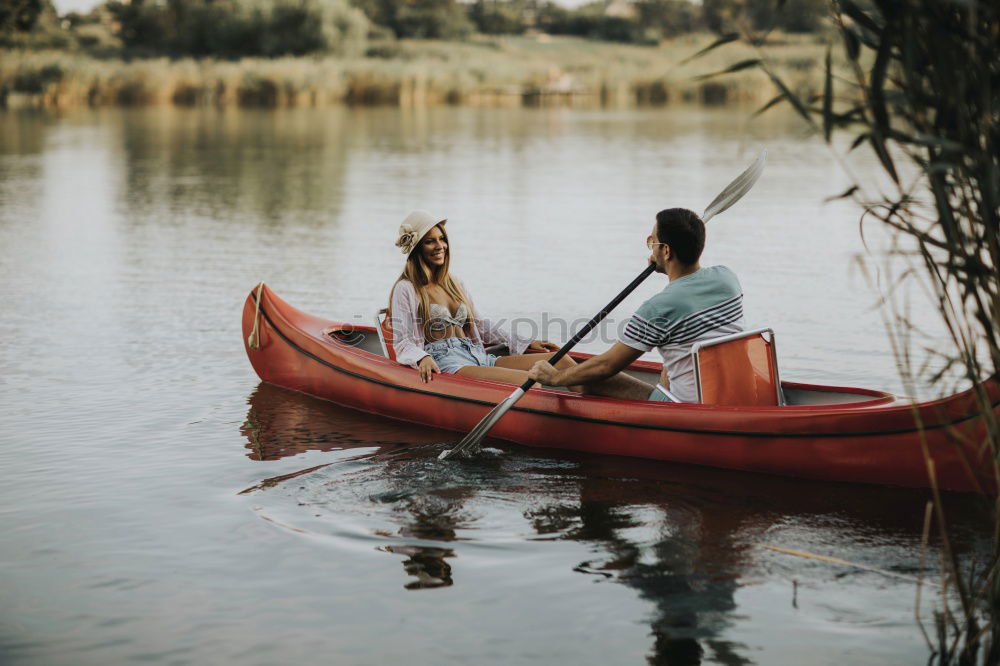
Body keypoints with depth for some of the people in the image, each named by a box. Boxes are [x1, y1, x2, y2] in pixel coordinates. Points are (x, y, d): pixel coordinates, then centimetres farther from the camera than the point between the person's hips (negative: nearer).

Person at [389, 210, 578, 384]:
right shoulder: (406, 289, 3)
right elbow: (402, 343, -3)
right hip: (443, 363, -7)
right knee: (528, 381, -33)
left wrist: (527, 343, 21)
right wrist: (422, 359, -26)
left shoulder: (455, 284, 24)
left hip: (478, 355, 7)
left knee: (561, 362, -15)